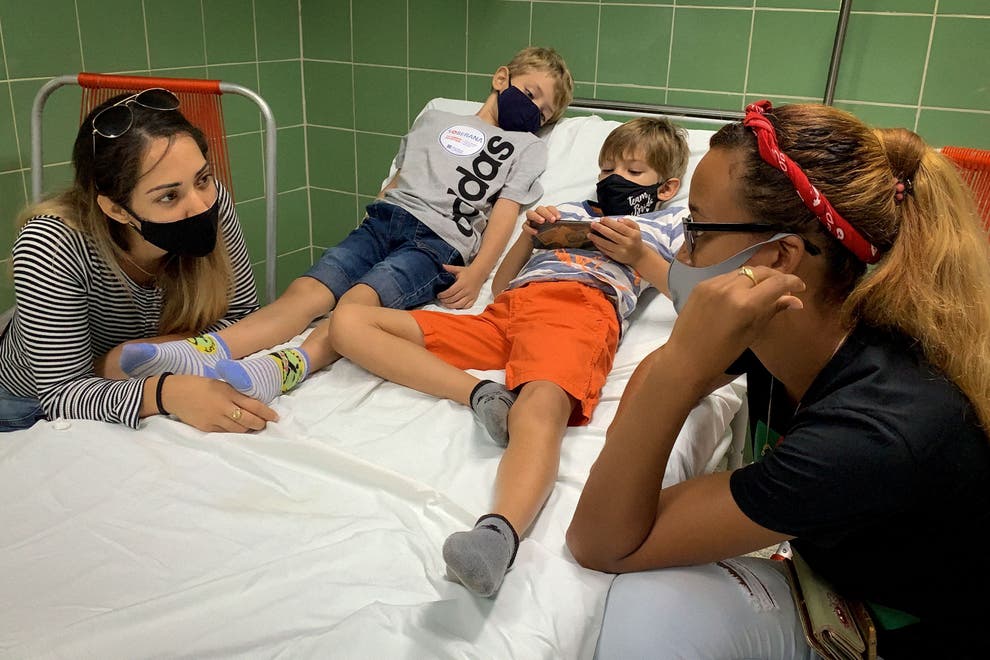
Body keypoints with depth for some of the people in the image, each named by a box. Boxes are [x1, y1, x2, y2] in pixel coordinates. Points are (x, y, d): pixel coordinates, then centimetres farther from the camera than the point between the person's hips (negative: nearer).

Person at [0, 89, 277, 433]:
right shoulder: (51, 247, -32)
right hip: (35, 401, -2)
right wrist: (165, 393, -48)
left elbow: (242, 315, -12)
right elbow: (62, 392, -30)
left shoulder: (212, 200, -23)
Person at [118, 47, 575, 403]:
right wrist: (368, 236, 9)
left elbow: (505, 212, 4)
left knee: (359, 299, -33)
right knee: (305, 291, -22)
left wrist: (478, 271, -12)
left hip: (440, 241, -3)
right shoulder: (435, 120, 28)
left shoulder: (527, 147, 19)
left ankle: (286, 368, -56)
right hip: (386, 219, 3)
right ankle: (204, 352, -41)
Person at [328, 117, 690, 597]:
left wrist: (640, 255, 3)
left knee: (540, 409, -42)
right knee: (348, 322, -11)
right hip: (503, 312, 6)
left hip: (582, 308, -5)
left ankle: (500, 532, -67)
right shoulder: (567, 211, 41)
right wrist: (530, 234, 16)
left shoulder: (667, 225, 32)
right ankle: (481, 393, -29)